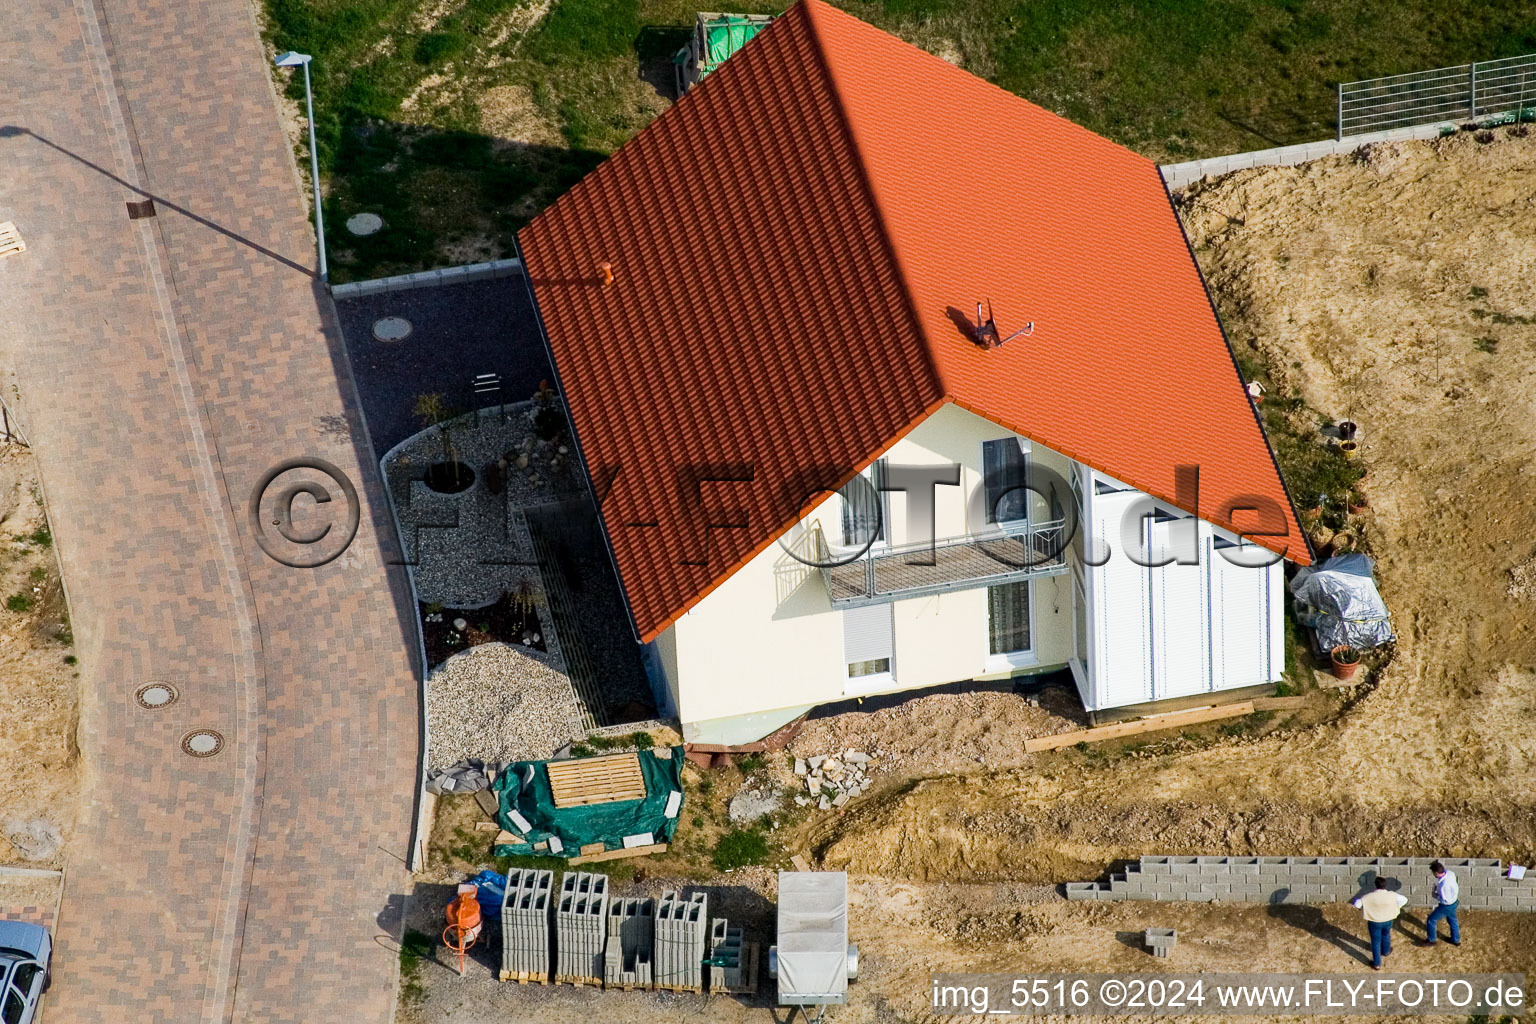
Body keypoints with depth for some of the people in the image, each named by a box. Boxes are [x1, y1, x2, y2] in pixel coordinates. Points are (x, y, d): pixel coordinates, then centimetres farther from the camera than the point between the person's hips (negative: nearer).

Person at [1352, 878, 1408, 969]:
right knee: (1386, 935, 32)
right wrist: (1395, 908, 7)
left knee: (1375, 941, 16)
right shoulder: (1391, 895, -21)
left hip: (1374, 922, -2)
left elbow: (1357, 903, -22)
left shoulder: (1370, 896, -27)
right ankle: (1386, 951, 58)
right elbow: (1404, 899, -7)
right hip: (1388, 920, 2)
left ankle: (1376, 964, 24)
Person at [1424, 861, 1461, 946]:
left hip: (1446, 906, -8)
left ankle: (1431, 940, 32)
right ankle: (1456, 940, 49)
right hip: (1454, 902, 8)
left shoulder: (1444, 885, -40)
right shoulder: (1450, 873, -16)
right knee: (1452, 920, 30)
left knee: (1431, 920, 14)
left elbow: (1445, 900, -29)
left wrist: (1436, 896, -12)